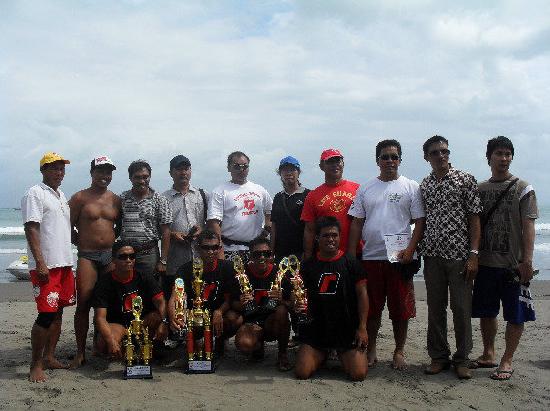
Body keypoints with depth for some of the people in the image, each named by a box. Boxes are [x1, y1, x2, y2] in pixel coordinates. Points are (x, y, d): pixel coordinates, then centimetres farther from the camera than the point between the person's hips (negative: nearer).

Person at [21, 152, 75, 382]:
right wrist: (40, 263, -21)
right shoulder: (35, 194, -7)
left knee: (58, 312, 11)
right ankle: (35, 365, 3)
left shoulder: (62, 196, 18)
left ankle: (49, 357, 21)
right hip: (46, 265, -8)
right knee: (46, 314, -8)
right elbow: (31, 229, -15)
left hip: (64, 263, 8)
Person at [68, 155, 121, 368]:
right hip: (87, 256, -3)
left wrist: (112, 241, 8)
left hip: (111, 255, 4)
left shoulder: (116, 199, 11)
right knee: (83, 304, -4)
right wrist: (82, 243, -1)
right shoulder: (80, 198, 1)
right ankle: (80, 353, 3)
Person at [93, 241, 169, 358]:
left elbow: (160, 302, -11)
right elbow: (100, 318, -19)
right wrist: (111, 341, -36)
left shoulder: (144, 277, -1)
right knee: (102, 345, -33)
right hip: (117, 324, -2)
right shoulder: (105, 282, -10)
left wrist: (163, 322, -34)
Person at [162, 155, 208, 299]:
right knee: (172, 300, 2)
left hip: (199, 256, 1)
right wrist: (172, 235, -9)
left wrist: (202, 229, -4)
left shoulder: (201, 194, 14)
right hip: (173, 259, -1)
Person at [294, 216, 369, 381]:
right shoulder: (308, 265, 7)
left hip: (347, 328, -2)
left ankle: (342, 355, 20)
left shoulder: (350, 262, 1)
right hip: (317, 328, 2)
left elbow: (362, 294, -1)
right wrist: (299, 306, -11)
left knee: (359, 374, -14)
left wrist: (362, 327, -8)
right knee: (302, 372, -9)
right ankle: (324, 355, 23)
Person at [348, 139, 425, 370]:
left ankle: (399, 352, 19)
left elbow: (420, 222, 0)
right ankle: (370, 351, 21)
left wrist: (410, 249, -13)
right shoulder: (366, 189, 10)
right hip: (370, 257, 2)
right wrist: (351, 255, 2)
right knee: (371, 309, 9)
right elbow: (357, 223, 9)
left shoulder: (411, 187, 4)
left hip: (400, 257, -2)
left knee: (401, 310, 5)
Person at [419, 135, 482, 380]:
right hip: (432, 255, 3)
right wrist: (418, 250, 6)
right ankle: (438, 356, 21)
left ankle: (462, 359, 16)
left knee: (462, 309, 2)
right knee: (435, 308, 9)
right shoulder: (424, 186, 10)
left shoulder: (465, 180, -1)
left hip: (459, 254, -3)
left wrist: (473, 254, -10)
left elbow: (474, 217, -4)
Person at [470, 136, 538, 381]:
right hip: (485, 262, 4)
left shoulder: (523, 189, -2)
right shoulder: (479, 189, 9)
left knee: (516, 314, 1)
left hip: (513, 264, -4)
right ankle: (488, 355, 26)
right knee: (486, 312, 12)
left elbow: (528, 226, -8)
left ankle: (507, 361, 13)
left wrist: (527, 260, -15)